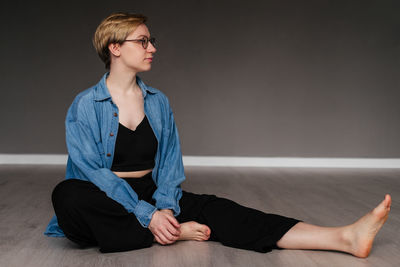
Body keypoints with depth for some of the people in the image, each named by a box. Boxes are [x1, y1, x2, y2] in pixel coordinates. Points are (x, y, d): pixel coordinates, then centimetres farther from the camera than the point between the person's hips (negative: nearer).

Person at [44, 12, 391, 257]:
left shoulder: (158, 102, 9)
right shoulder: (85, 106, -6)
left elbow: (170, 164, 5)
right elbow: (92, 172, -15)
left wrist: (165, 207, -16)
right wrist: (148, 215, -26)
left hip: (152, 198, 3)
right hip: (105, 203, -3)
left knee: (213, 209, -21)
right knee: (67, 195, -36)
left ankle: (345, 238, -32)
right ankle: (177, 233, -25)